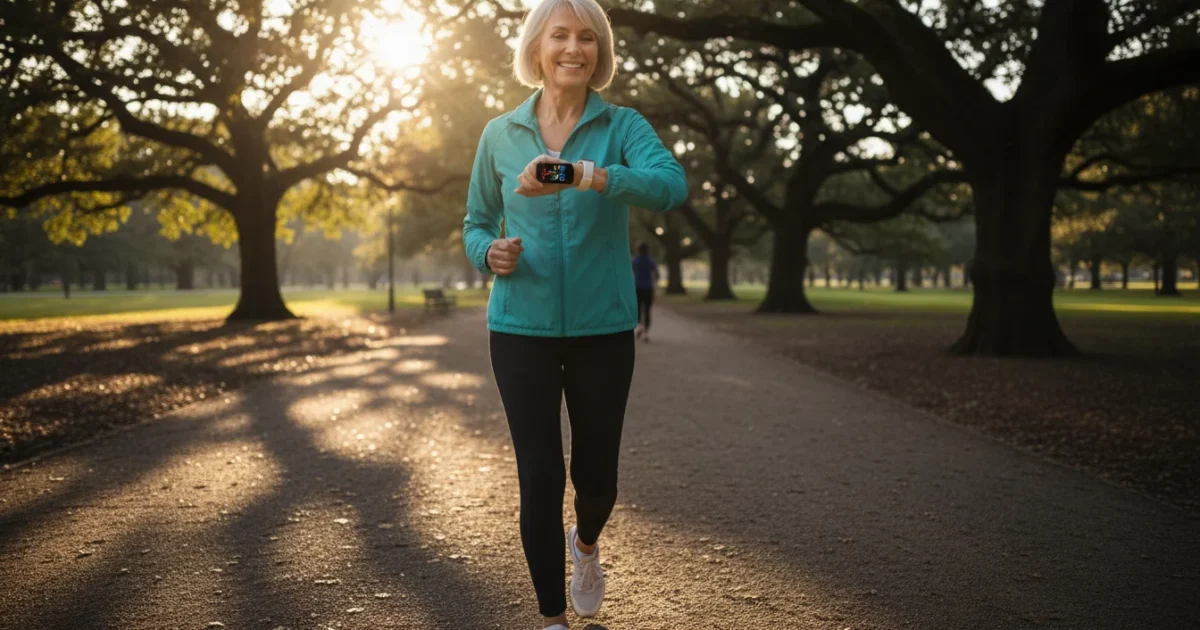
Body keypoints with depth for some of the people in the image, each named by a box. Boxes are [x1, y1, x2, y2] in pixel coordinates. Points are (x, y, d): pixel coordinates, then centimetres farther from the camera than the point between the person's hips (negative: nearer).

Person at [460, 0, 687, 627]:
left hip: (603, 327, 0)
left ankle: (586, 544, 45)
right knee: (540, 476, 0)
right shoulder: (500, 135, 3)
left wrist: (586, 175, -39)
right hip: (522, 328, 0)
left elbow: (670, 185, -23)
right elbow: (475, 223, 12)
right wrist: (492, 254, -12)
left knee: (596, 473, 9)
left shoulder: (622, 126, -3)